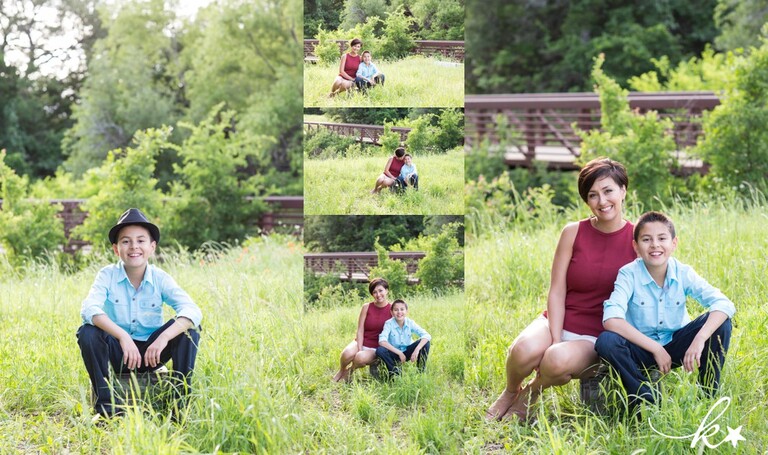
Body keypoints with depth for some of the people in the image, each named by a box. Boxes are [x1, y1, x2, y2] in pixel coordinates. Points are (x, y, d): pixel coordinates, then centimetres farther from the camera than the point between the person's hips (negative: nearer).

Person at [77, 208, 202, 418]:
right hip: (119, 353, 0)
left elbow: (192, 310, -24)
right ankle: (105, 403, -17)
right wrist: (122, 336, -43)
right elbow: (89, 309, -29)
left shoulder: (160, 279, -9)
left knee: (189, 327, -22)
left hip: (152, 352, 1)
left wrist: (164, 337, -42)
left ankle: (182, 399, -14)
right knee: (87, 332, -28)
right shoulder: (107, 275, -11)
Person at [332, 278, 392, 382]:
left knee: (361, 358, -36)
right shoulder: (367, 307, 0)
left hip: (376, 348, -1)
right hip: (362, 342, 1)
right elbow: (360, 330, -2)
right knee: (347, 354, -33)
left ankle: (349, 371, -1)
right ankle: (341, 371, 1)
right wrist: (359, 349, -16)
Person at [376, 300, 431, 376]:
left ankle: (421, 371, -9)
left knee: (425, 341, -23)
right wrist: (399, 353, -35)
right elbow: (382, 341, -32)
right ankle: (395, 372, -11)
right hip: (394, 353, -2)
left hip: (407, 352, 2)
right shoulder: (389, 324, -18)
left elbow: (427, 336, -24)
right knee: (379, 351, -33)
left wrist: (417, 350, -39)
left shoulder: (410, 323, -13)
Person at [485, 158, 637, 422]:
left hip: (597, 337, -1)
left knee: (559, 360, -36)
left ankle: (532, 393, 0)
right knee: (526, 350, -34)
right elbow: (557, 291, -2)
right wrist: (555, 341, -16)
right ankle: (510, 391, 2)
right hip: (559, 321, 1)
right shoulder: (573, 233, -1)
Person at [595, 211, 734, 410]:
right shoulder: (629, 274, -18)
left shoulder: (683, 273, -12)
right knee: (606, 342, -33)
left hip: (675, 345, 2)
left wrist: (700, 339, -39)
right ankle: (648, 399, -18)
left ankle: (709, 396, -8)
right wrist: (655, 348, -32)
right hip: (642, 349, -2)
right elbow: (611, 319, -32)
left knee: (720, 322, -21)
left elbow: (724, 304, -23)